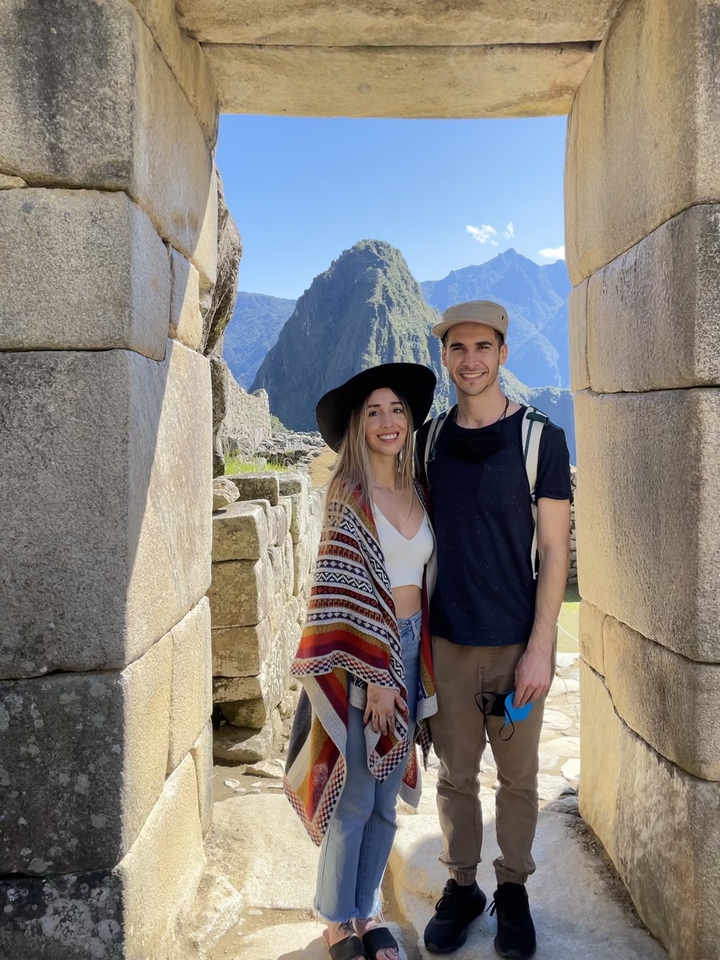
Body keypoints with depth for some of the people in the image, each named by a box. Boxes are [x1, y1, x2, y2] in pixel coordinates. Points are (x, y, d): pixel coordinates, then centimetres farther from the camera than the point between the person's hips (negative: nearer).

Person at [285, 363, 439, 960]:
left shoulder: (416, 494, 7)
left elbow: (424, 582, 11)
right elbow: (343, 592, -14)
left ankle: (366, 911, 34)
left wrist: (421, 672, 9)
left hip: (409, 653, 6)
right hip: (361, 658, -6)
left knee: (386, 800, 15)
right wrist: (375, 674, -15)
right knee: (354, 800, 6)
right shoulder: (348, 496, -10)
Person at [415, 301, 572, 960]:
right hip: (447, 641, 2)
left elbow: (553, 549, -6)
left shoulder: (539, 438, -6)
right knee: (456, 774, 13)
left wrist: (540, 647, -11)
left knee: (518, 777, 12)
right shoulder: (428, 439, 4)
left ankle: (514, 889, 32)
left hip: (516, 643, -2)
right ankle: (461, 886, 32)